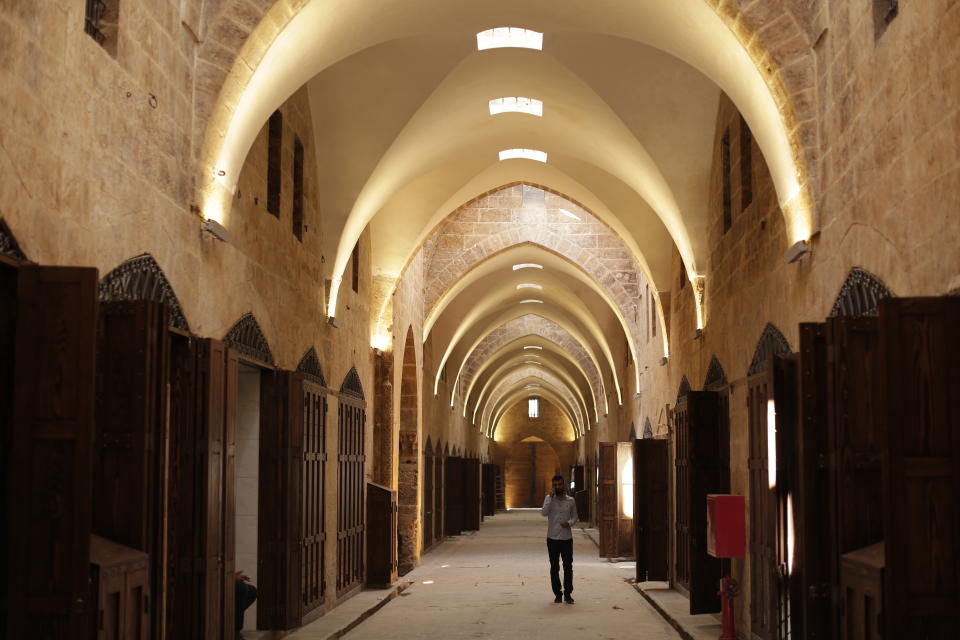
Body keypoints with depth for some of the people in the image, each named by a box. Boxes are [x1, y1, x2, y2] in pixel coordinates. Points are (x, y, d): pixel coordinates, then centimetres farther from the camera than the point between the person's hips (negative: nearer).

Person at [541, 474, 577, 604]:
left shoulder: (571, 500, 3)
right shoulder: (549, 498, 0)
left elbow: (574, 517, 10)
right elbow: (544, 513, -14)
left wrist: (569, 522, -12)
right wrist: (551, 497, -17)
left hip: (567, 538, 1)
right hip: (552, 538, 0)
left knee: (568, 567, -1)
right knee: (554, 567, 5)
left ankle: (568, 594, 7)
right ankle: (557, 594, 13)